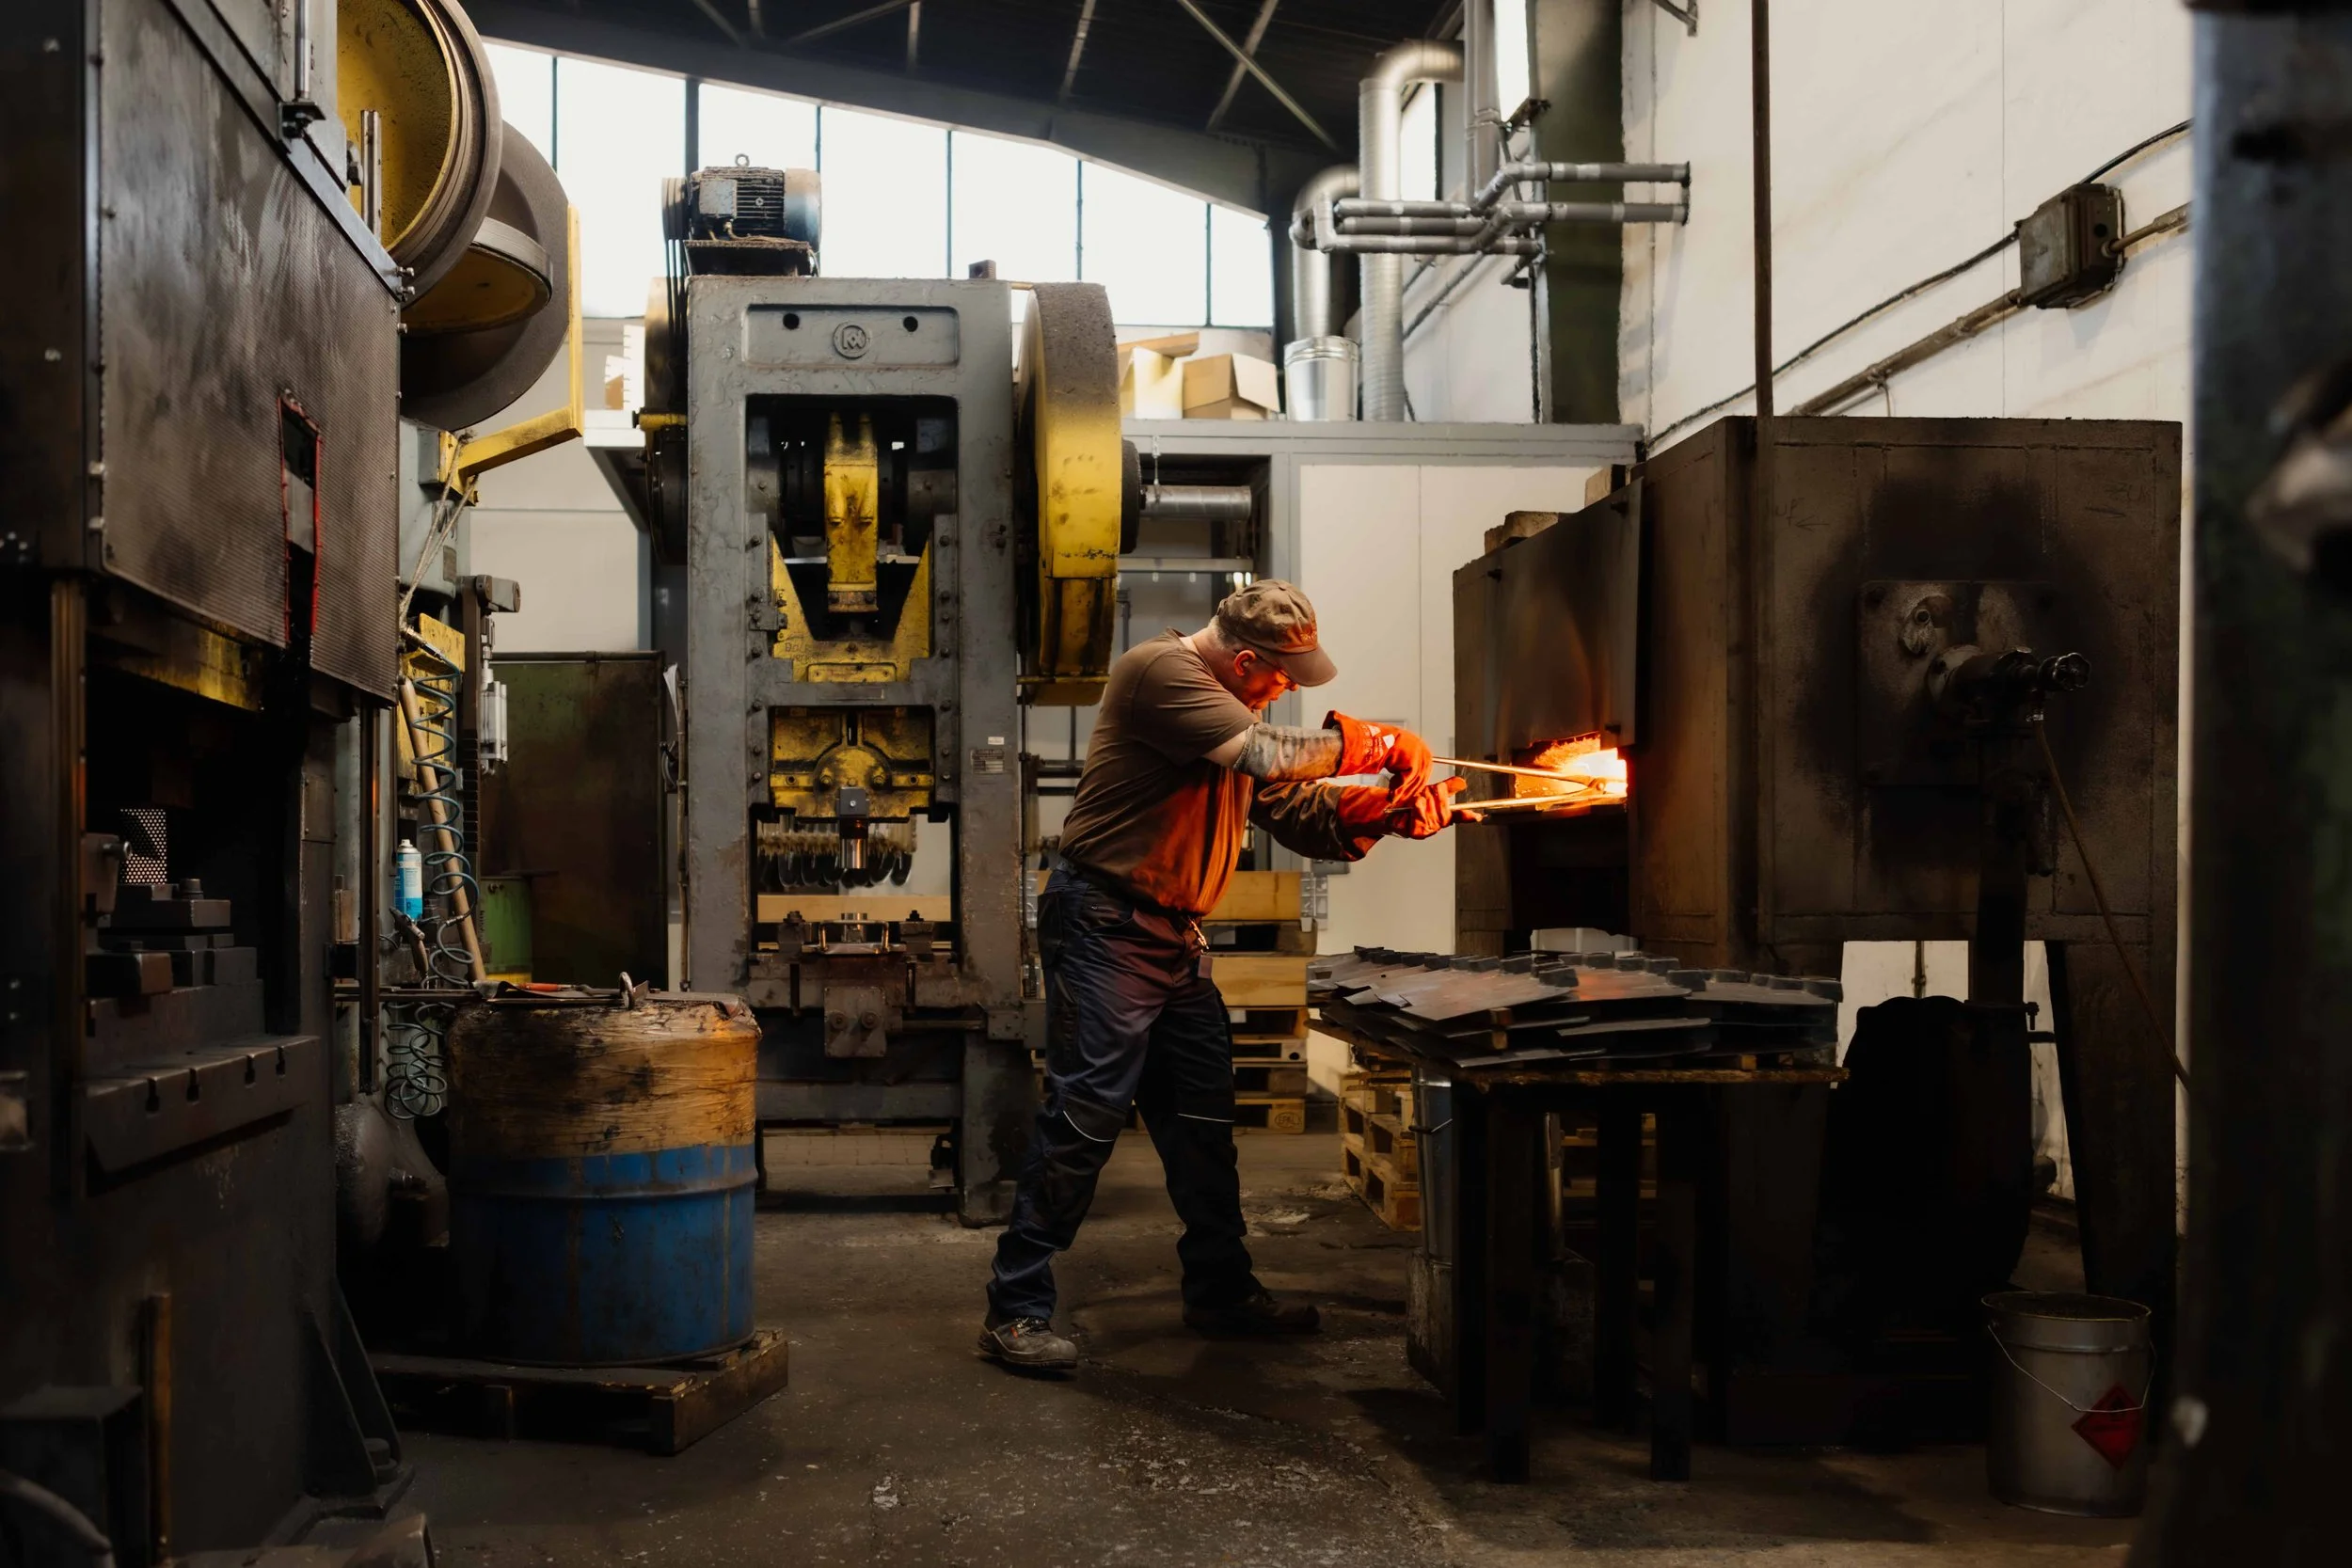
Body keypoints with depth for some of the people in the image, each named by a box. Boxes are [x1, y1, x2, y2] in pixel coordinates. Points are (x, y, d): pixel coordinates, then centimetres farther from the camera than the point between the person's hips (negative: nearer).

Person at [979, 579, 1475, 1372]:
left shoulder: (1231, 707, 15)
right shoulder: (1157, 671, -15)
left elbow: (1299, 814, 15)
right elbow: (1265, 755, -24)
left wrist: (1393, 808, 1)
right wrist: (1370, 742, -11)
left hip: (1176, 939, 9)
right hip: (1107, 927, -9)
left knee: (1203, 1120, 14)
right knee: (1086, 1114, -11)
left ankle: (1222, 1291, 28)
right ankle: (1016, 1310, -4)